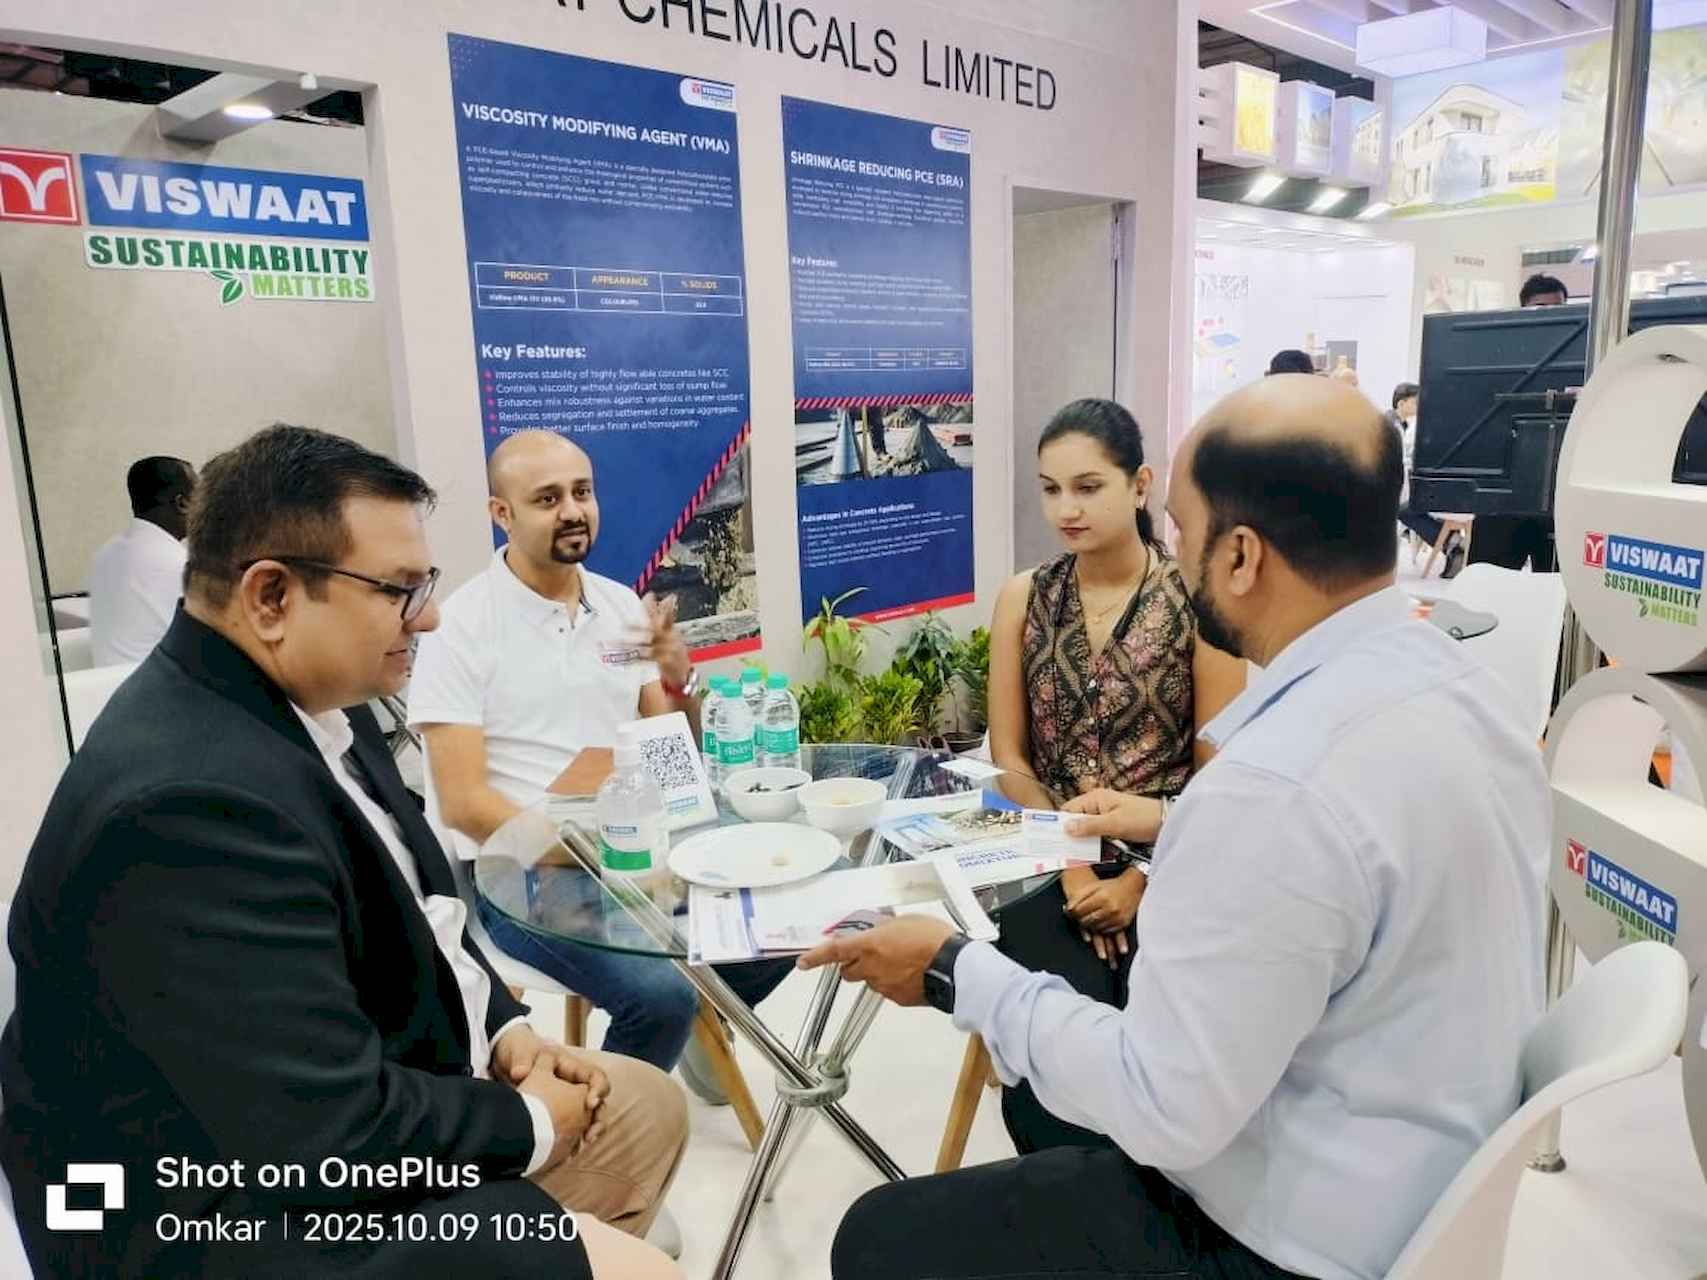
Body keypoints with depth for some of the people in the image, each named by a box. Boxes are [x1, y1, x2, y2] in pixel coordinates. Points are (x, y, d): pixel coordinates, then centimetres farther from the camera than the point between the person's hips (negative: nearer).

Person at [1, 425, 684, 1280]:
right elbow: (337, 1144, -31)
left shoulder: (311, 700, -2)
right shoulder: (193, 801, -32)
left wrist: (503, 1027, -2)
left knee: (650, 1106, 17)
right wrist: (525, 1122, -14)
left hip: (350, 1101, 9)